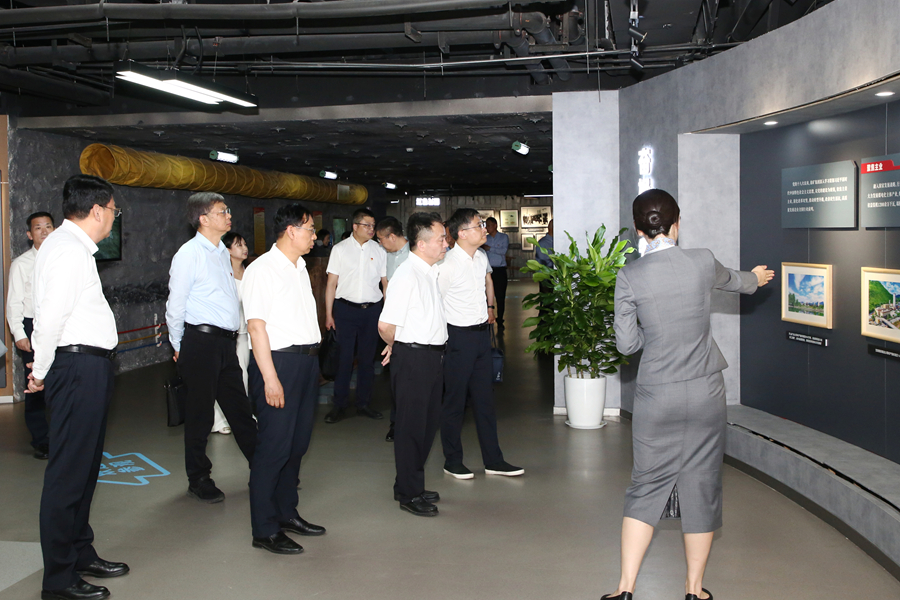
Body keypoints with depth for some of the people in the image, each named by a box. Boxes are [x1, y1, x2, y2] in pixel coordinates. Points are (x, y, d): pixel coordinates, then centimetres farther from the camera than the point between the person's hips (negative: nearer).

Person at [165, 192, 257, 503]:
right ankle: (199, 480, 17)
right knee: (200, 414, 4)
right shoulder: (189, 254, -9)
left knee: (240, 408, 14)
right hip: (201, 341, -7)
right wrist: (179, 347, 0)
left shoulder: (223, 252, 14)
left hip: (227, 342, 7)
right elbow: (176, 304, -6)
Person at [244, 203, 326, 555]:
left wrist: (312, 360, 14)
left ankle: (287, 512, 29)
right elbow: (256, 325, -15)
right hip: (279, 361, -8)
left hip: (307, 360, 9)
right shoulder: (263, 270, -10)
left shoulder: (300, 268, 17)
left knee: (297, 443, 15)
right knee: (274, 446, -4)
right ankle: (265, 530, 6)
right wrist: (270, 377, -20)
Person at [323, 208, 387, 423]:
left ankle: (363, 403, 22)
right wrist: (328, 314, -5)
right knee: (344, 358, -1)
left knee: (367, 358, 10)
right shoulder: (340, 249, 1)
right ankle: (339, 405, 11)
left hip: (372, 309, 2)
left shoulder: (379, 250, 6)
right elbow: (331, 283, 0)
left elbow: (385, 282, 8)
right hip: (346, 308, -2)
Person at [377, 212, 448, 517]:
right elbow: (386, 325, -25)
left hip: (432, 356, 9)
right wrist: (395, 346, -5)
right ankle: (408, 494, 16)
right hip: (412, 358, -9)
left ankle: (412, 486, 32)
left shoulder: (432, 272, 10)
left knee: (429, 422, 17)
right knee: (411, 426, 2)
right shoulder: (407, 275, -19)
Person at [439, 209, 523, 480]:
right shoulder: (448, 265, -20)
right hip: (459, 336, -7)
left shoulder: (481, 257, 5)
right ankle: (452, 461, 20)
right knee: (455, 401, 5)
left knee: (485, 398, 13)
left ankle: (493, 460, 22)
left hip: (482, 333, 7)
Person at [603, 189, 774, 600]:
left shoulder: (629, 277, -9)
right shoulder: (702, 262, -4)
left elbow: (626, 343, -4)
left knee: (646, 487, 10)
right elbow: (731, 280, 20)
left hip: (657, 396, 0)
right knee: (701, 486, 11)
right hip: (705, 393, 1)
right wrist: (754, 278, 43)